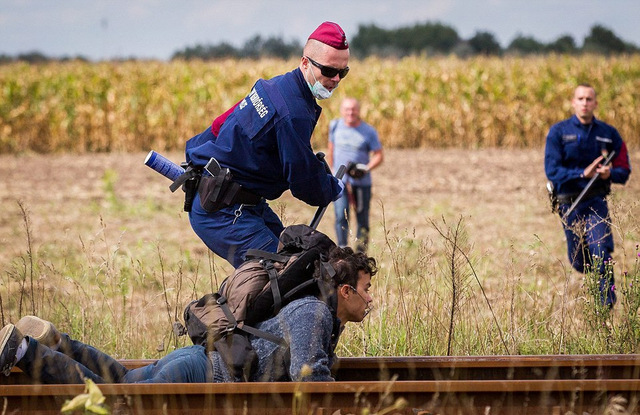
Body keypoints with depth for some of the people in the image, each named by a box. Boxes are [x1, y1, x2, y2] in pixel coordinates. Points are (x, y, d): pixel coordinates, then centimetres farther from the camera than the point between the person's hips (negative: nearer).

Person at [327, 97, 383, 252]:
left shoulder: (369, 132, -5)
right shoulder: (335, 126, 3)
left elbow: (379, 155, -1)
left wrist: (365, 169, -16)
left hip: (362, 182, -1)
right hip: (340, 181, 1)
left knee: (362, 219, 5)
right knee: (341, 216, -12)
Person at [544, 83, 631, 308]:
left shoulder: (608, 133, 3)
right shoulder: (558, 132, -2)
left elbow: (624, 171, 6)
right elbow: (552, 171, -11)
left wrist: (609, 173, -17)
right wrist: (583, 173, -22)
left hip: (596, 202, 0)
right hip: (569, 203, 1)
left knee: (601, 249, -20)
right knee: (579, 263, 9)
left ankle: (607, 303, -12)